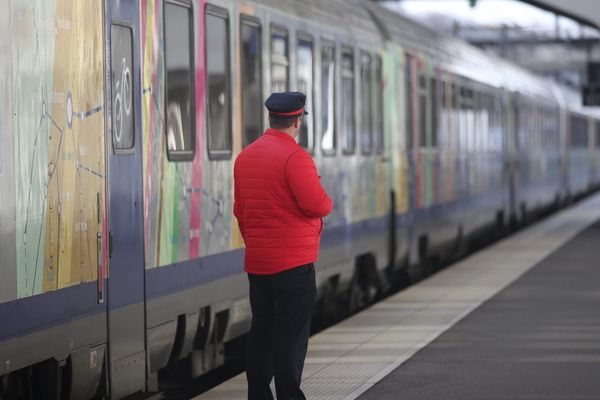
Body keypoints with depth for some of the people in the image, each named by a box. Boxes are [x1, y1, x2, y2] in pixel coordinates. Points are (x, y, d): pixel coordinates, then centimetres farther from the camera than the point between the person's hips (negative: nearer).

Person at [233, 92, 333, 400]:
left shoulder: (245, 157, 10)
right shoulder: (295, 157, -15)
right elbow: (318, 206, -19)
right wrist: (327, 201, 3)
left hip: (257, 263, 8)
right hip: (294, 264, -8)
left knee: (261, 333, 12)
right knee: (291, 337, -4)